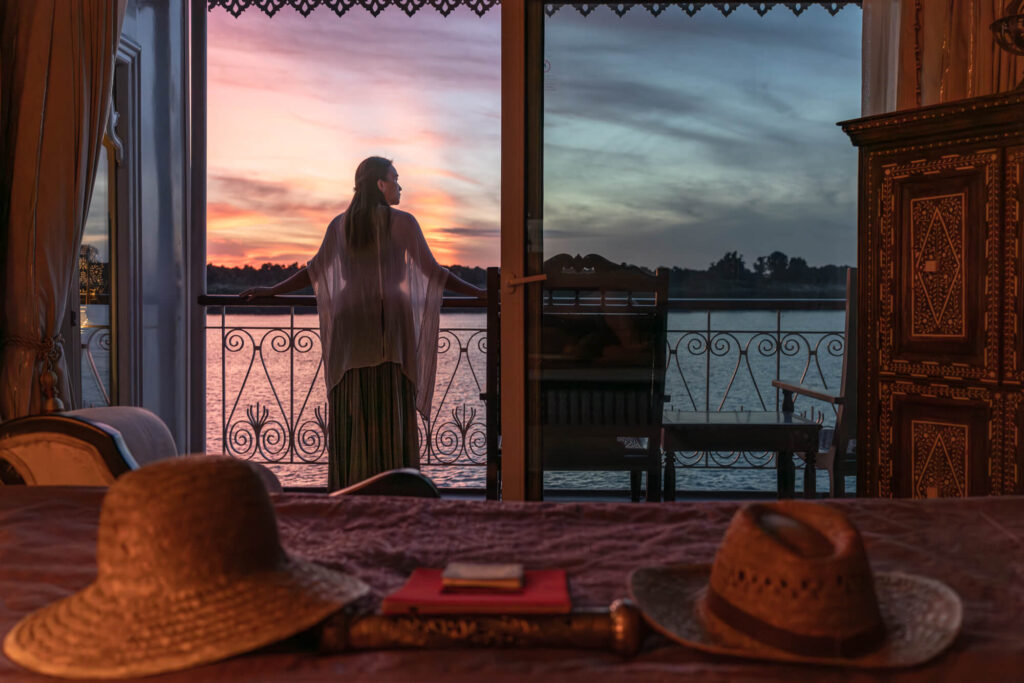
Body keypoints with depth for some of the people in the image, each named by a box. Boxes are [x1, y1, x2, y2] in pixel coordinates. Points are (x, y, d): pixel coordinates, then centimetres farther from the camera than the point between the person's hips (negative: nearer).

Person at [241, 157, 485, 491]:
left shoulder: (340, 224, 8)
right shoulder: (402, 222, -2)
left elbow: (314, 271, 7)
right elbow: (432, 272, -1)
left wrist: (271, 290, 19)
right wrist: (479, 292, 7)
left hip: (350, 322, 3)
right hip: (390, 325, -3)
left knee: (351, 412, 6)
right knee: (392, 412, 0)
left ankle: (348, 489, 8)